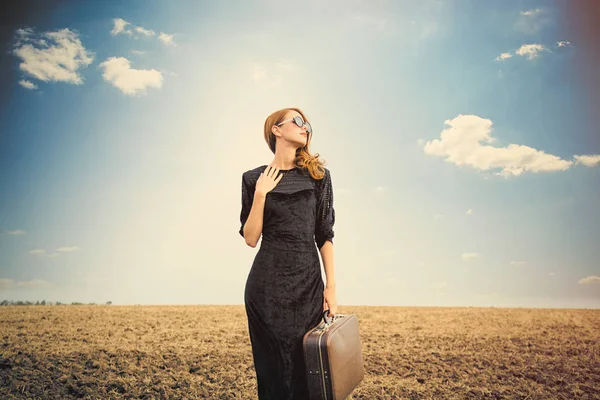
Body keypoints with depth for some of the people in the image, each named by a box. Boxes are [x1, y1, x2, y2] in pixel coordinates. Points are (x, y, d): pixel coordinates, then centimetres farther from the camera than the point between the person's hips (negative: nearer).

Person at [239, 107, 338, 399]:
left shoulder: (318, 175, 5)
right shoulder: (255, 178, 4)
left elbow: (325, 235, 4)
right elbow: (250, 238, -1)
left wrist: (331, 286, 0)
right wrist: (260, 194, -12)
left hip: (308, 282, 1)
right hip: (267, 285, -1)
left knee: (308, 368, 7)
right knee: (274, 369, 7)